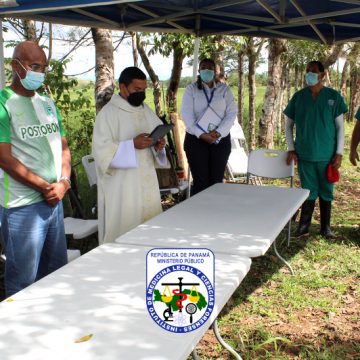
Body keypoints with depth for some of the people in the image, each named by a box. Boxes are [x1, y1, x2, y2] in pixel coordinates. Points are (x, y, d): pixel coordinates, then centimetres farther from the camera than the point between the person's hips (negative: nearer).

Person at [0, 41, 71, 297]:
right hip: (23, 206, -7)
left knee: (57, 273, 17)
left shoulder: (48, 104, 13)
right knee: (23, 282, 2)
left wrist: (63, 183, -3)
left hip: (54, 200, 7)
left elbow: (63, 146, 14)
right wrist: (45, 187, -11)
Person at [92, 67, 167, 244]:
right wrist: (132, 144, -24)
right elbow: (102, 151, -15)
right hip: (121, 187, -6)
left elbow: (158, 135, 19)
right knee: (123, 230, -3)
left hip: (147, 182, 7)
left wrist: (158, 145, -4)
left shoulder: (146, 110, 13)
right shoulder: (108, 113, -9)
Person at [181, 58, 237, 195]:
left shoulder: (224, 89, 7)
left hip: (221, 140, 1)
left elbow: (232, 113, -1)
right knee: (200, 181, -3)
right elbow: (187, 114, -5)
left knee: (216, 181, 2)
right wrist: (201, 134, -17)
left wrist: (218, 133, -14)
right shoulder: (191, 89, 4)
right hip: (196, 139, -1)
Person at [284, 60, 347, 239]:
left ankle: (325, 227, 22)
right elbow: (289, 125, 9)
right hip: (304, 155, 1)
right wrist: (291, 149, 1)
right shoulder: (299, 97, 2)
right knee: (308, 191, 8)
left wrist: (339, 153, -4)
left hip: (327, 155, 0)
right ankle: (304, 226, 18)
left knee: (326, 191, 9)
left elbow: (340, 126, 1)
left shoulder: (333, 96, -1)